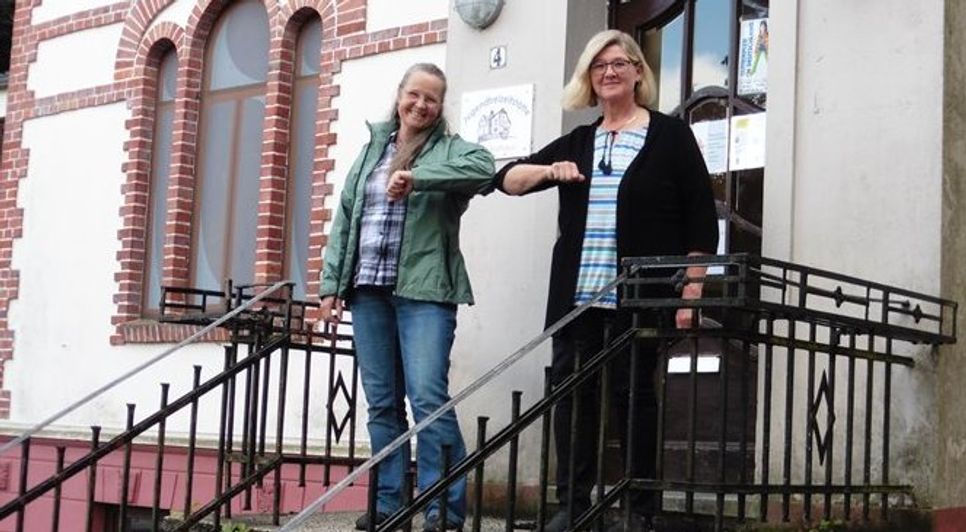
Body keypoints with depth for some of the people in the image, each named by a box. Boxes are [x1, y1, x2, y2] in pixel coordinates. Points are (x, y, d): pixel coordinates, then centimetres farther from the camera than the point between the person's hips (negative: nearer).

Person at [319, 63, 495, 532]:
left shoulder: (449, 149, 4)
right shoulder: (372, 150, 18)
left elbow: (484, 168, -20)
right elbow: (344, 220, 17)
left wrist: (416, 177, -25)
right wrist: (332, 284, 9)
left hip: (423, 290, -5)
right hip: (369, 290, 5)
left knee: (428, 398, -12)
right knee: (382, 403, 7)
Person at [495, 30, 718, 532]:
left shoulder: (670, 135, 4)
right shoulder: (576, 142, 16)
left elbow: (701, 222, 0)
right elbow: (507, 179, 13)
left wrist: (690, 294, -8)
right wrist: (549, 170, -8)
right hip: (576, 297, 4)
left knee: (633, 395, -1)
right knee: (572, 393, 2)